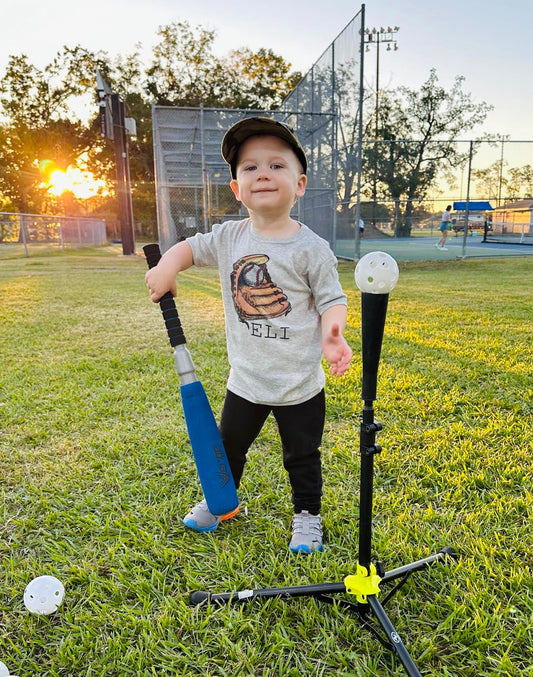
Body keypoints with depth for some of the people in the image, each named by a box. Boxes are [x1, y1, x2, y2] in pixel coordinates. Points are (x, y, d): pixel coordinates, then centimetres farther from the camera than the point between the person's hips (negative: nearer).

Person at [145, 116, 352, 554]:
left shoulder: (311, 248, -13)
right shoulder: (229, 238, -2)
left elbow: (332, 299, -11)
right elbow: (191, 247, 13)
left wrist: (333, 332, -32)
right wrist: (168, 265, -9)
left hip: (299, 382, -3)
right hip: (246, 377, 4)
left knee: (302, 455, 13)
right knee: (229, 445, 22)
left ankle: (307, 515, 38)